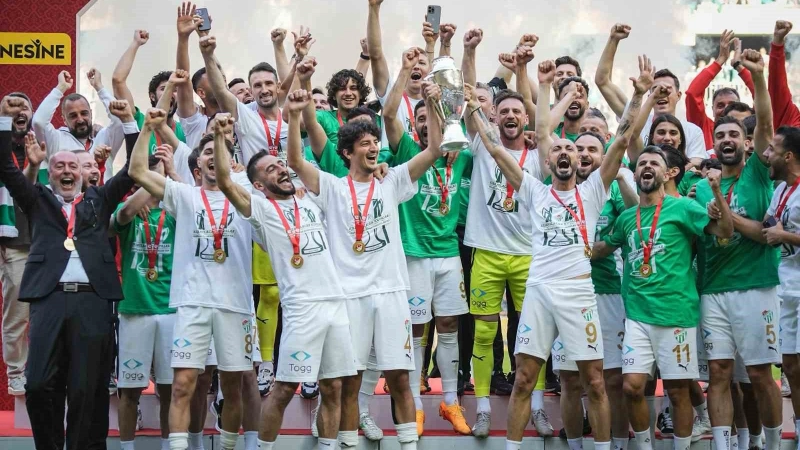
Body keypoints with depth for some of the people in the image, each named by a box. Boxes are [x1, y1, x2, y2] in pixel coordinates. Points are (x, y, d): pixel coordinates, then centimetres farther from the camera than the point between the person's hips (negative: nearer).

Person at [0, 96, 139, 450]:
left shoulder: (98, 200, 20)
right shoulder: (37, 200, 19)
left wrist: (128, 122, 6)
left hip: (92, 301, 0)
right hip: (49, 300, 0)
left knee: (88, 390, -2)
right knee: (39, 386, -6)